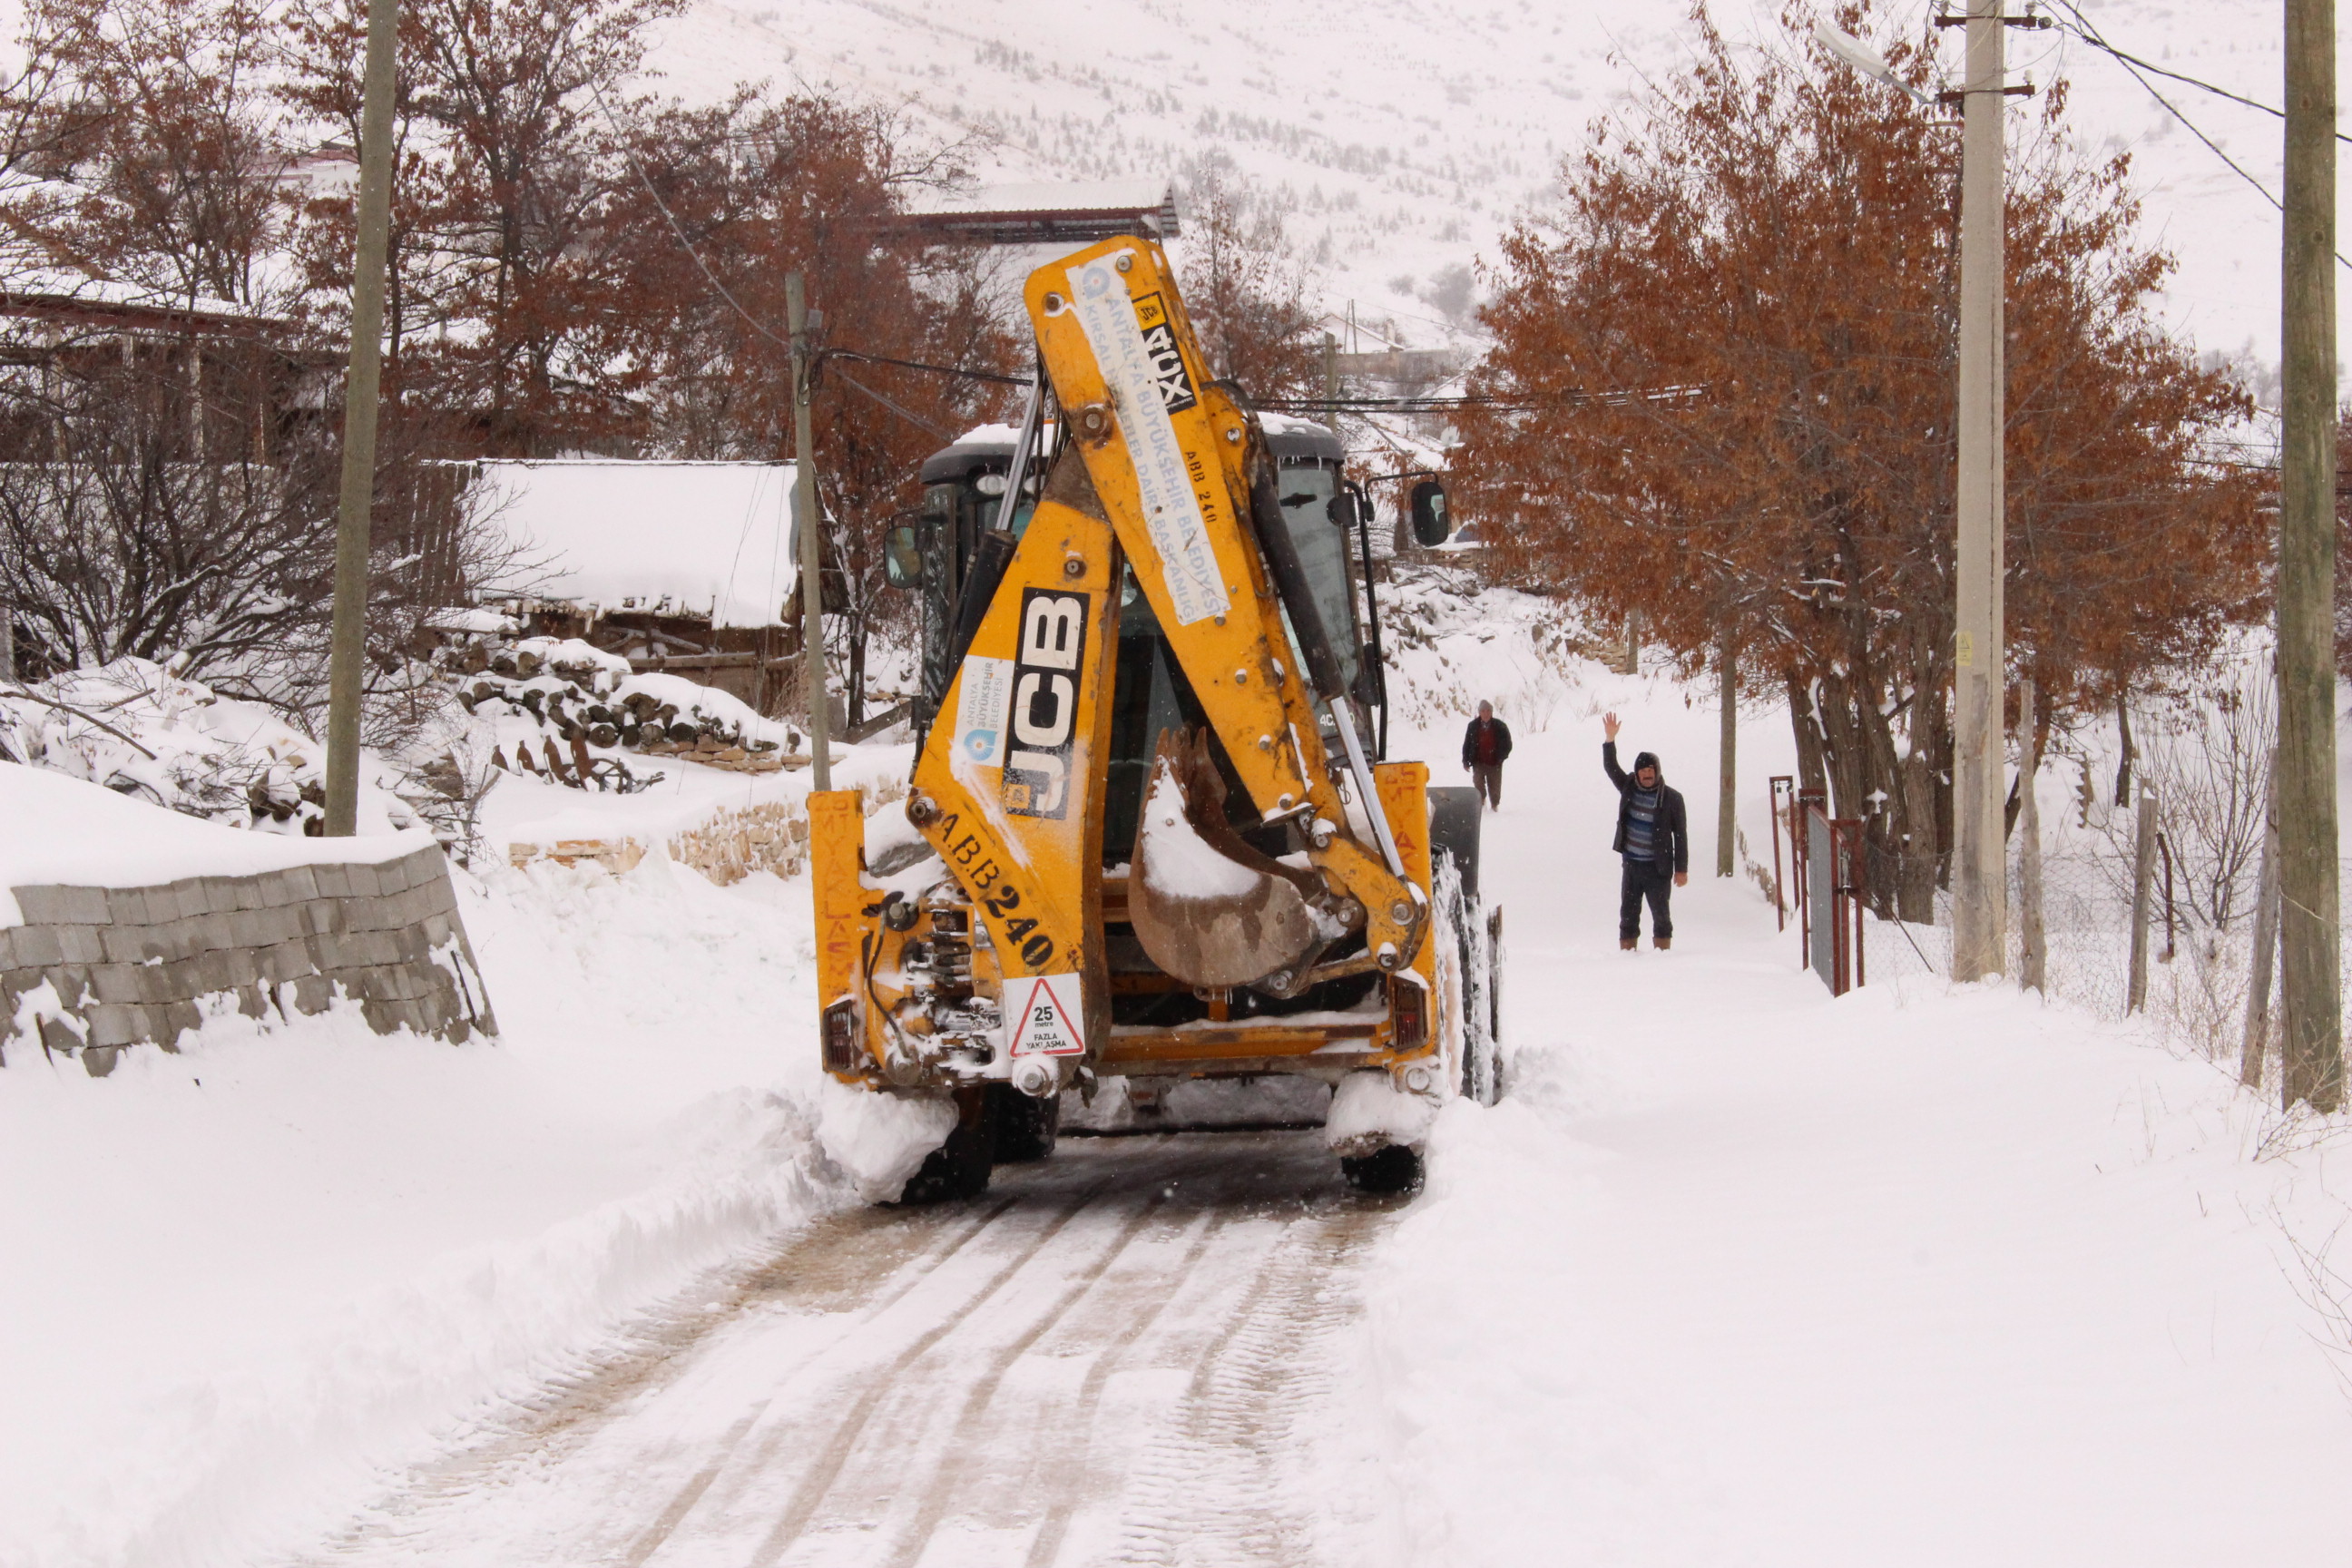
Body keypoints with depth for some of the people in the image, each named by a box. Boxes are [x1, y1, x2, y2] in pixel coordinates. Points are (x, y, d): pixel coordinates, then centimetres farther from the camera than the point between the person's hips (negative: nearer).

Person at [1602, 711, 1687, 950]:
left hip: (1657, 867, -4)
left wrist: (1681, 869, -8)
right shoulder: (1629, 789, 5)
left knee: (1661, 914, 1)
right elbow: (1611, 767, 5)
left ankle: (1663, 950, 6)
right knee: (1628, 913, 7)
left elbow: (1680, 835, -6)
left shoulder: (1671, 798, -7)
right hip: (1631, 864, 4)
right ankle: (1627, 951, 13)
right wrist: (1610, 740, -10)